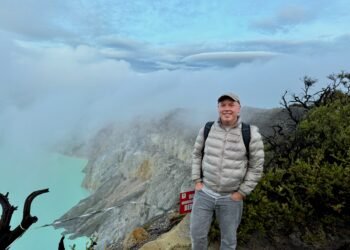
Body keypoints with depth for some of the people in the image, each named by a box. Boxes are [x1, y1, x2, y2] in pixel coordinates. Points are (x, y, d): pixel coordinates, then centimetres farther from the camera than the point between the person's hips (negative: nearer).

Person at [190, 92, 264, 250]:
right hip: (204, 193, 2)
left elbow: (256, 167, -6)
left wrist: (241, 193, -8)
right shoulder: (207, 129, -5)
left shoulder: (251, 134, -14)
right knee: (197, 233, 12)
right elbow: (197, 154, 8)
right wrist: (197, 181, 2)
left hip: (230, 198, -1)